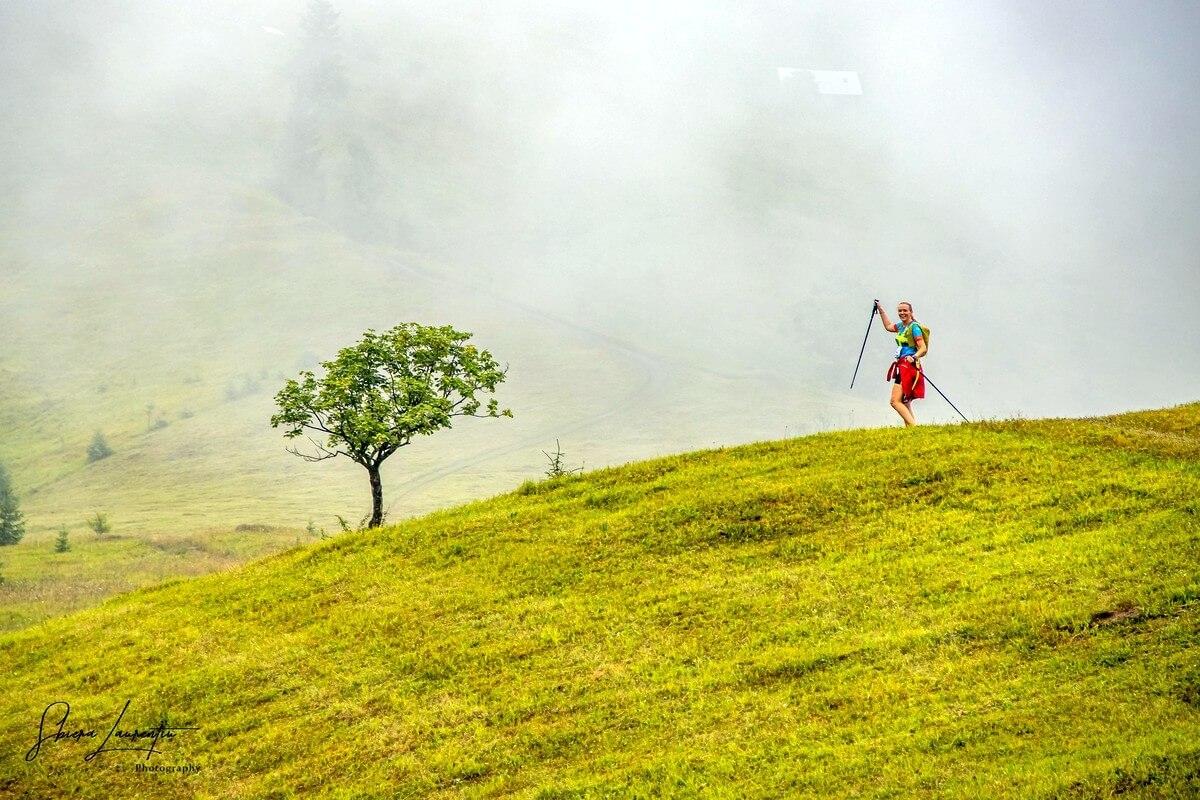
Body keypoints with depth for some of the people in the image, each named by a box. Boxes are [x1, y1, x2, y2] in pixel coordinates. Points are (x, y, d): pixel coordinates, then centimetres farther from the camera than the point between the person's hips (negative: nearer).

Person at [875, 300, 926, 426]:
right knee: (905, 404, 8)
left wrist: (914, 357, -35)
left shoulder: (914, 327, -10)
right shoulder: (901, 326, 15)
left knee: (895, 401, -21)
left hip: (909, 366, -10)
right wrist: (880, 310, 38)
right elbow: (888, 326, 38)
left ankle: (914, 427, -30)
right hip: (902, 367, 10)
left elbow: (923, 349, -17)